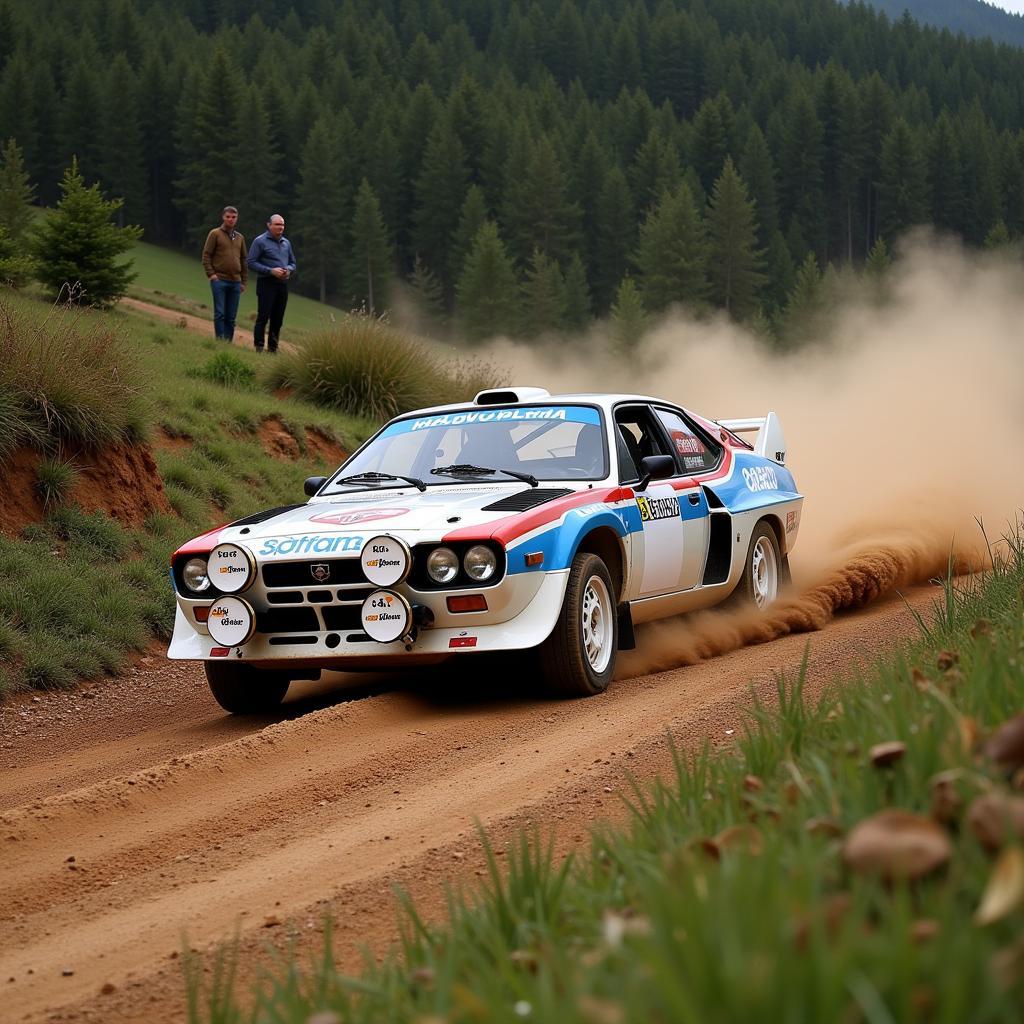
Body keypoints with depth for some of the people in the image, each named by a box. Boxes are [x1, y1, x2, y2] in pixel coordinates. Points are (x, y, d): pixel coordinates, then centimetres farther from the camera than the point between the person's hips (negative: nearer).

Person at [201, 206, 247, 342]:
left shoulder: (240, 238, 16)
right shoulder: (215, 234, 2)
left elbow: (243, 260, 19)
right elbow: (206, 255, -1)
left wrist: (244, 281, 14)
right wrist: (211, 274, -10)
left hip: (235, 282, 4)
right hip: (219, 280, -4)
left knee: (231, 317, 3)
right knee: (220, 314, -7)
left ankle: (229, 342, 6)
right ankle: (220, 342, -5)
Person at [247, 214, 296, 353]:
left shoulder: (286, 243, 15)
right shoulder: (260, 241, -4)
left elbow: (293, 263, 22)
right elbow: (252, 262, -9)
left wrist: (288, 270, -3)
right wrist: (271, 271, -18)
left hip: (282, 284, 6)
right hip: (267, 283, -6)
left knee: (278, 319, 8)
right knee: (263, 317, -9)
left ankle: (273, 347, 15)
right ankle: (259, 347, -7)